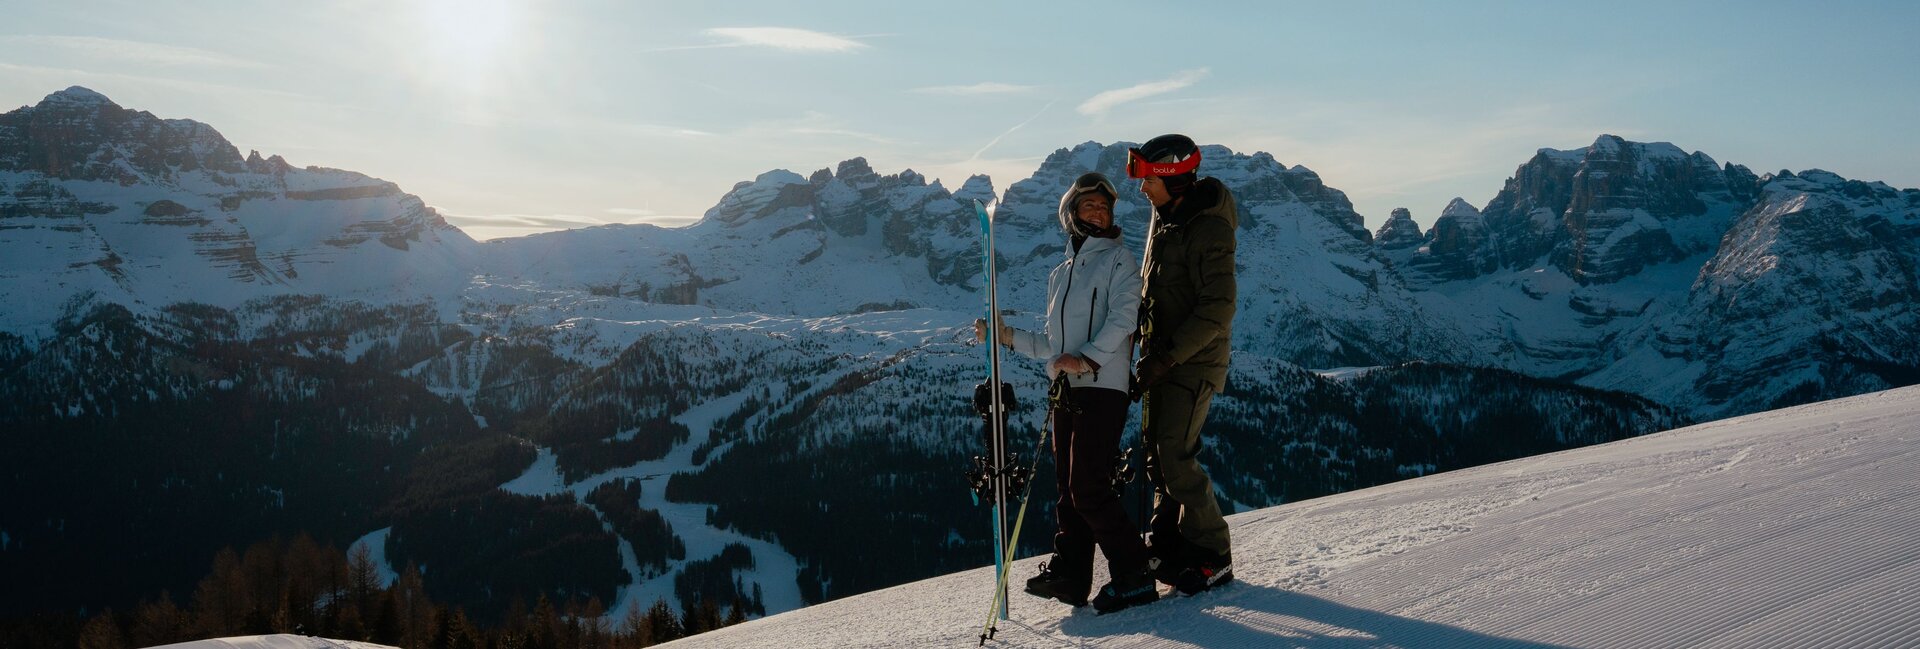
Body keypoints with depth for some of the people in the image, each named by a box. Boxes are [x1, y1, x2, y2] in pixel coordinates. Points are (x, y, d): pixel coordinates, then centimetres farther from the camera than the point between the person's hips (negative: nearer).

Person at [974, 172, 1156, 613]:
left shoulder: (1117, 259, 4)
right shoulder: (1059, 275, 23)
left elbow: (1123, 316, -13)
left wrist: (1087, 359, -24)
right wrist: (1009, 338, 12)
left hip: (1102, 387, -7)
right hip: (1066, 390, 7)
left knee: (1088, 488, -13)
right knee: (1069, 488, 7)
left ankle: (1134, 576, -6)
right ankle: (1069, 573, 12)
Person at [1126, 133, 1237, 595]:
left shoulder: (1209, 229, -18)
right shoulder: (1163, 218, 11)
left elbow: (1218, 311, -22)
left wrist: (1165, 357, -23)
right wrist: (1150, 353, 14)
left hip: (1194, 361, -9)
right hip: (1162, 358, 9)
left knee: (1175, 457, -10)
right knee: (1156, 451, 12)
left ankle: (1212, 556, 3)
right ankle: (1169, 541, 24)